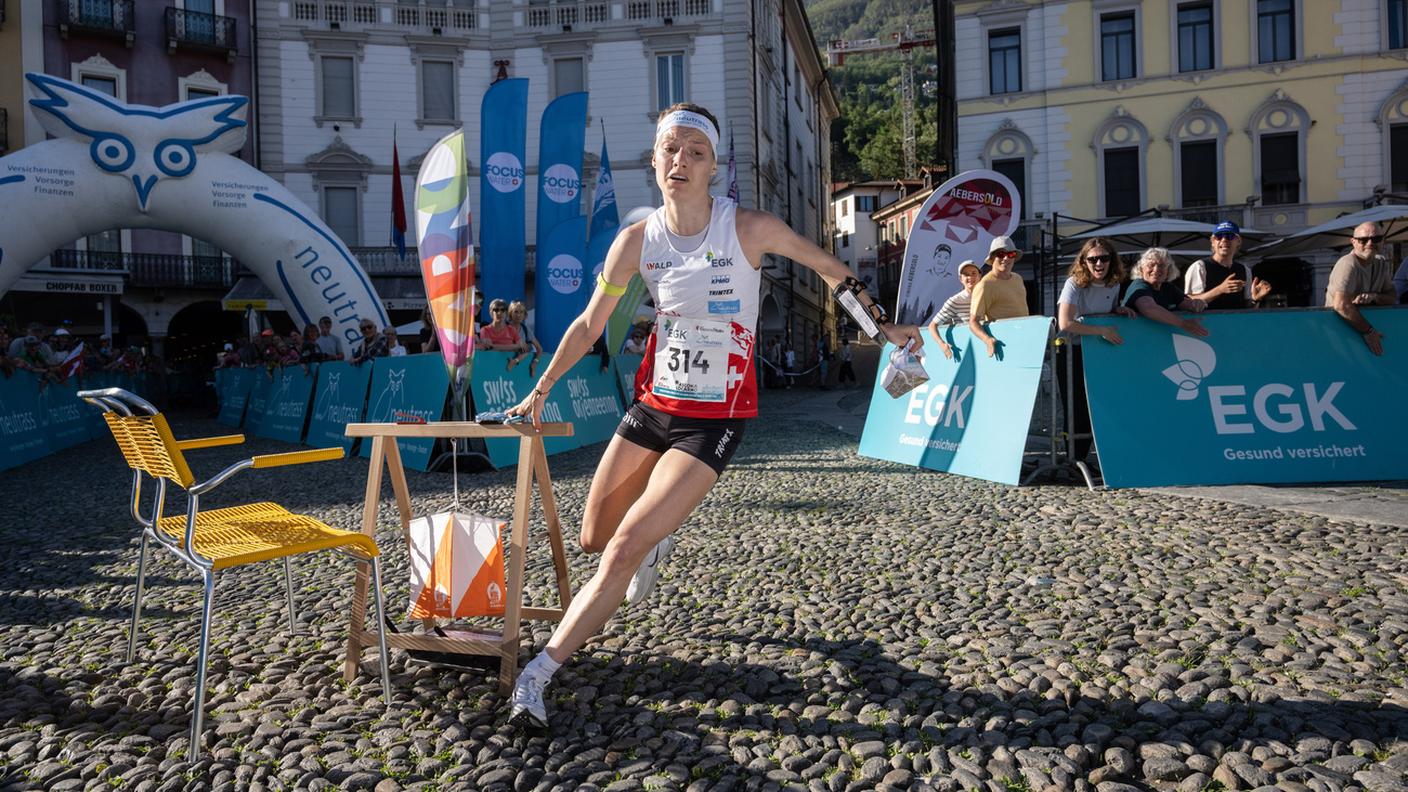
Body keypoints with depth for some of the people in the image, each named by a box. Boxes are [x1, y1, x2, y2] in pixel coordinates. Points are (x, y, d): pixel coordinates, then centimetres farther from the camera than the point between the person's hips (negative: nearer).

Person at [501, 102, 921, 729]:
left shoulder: (749, 230, -13)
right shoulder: (637, 241, -3)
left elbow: (829, 268, 2)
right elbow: (589, 324, 7)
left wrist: (884, 328, 6)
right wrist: (539, 391, 9)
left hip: (714, 418, -4)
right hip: (653, 403, 5)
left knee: (624, 549, -13)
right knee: (594, 539, 12)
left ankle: (538, 672, 0)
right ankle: (657, 541, 48)